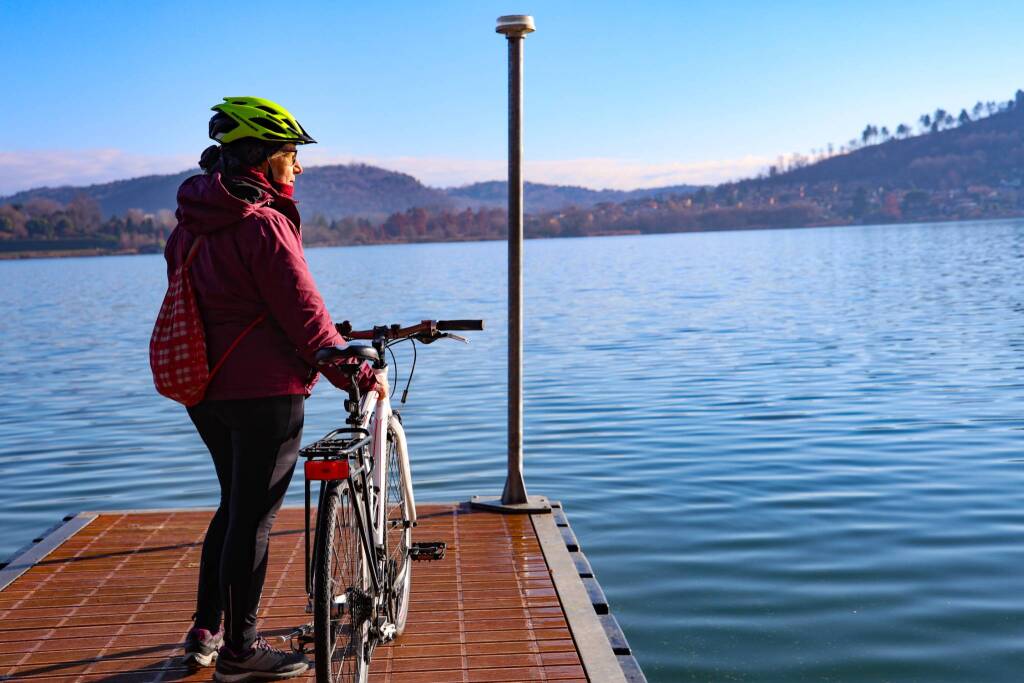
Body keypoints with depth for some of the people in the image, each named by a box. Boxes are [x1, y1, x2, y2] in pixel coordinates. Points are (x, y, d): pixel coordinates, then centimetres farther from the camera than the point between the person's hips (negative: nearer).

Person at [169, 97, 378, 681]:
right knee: (254, 518, 3)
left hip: (205, 388, 9)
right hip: (264, 391, -9)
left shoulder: (191, 223, 10)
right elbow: (304, 313, -18)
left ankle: (205, 634, 30)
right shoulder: (263, 223, -18)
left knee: (236, 505, 22)